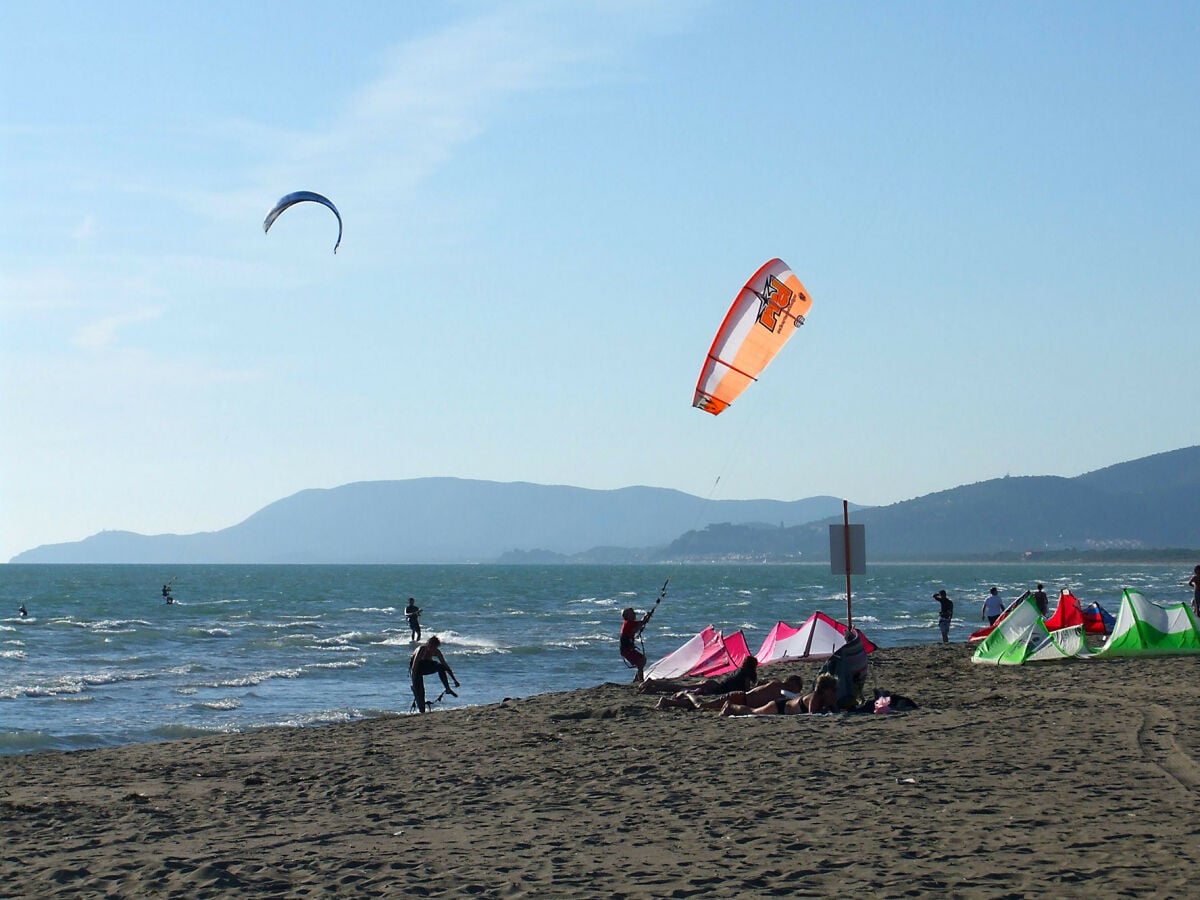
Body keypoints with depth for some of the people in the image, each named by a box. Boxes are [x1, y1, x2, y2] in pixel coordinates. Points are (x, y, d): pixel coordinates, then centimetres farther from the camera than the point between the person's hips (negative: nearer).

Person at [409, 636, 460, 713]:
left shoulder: (436, 652, -18)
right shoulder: (422, 649, -33)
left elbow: (446, 665, -11)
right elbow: (414, 667, -36)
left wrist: (454, 679, -11)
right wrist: (414, 681, -40)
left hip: (426, 665, 4)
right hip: (416, 667, -4)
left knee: (441, 667, -25)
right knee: (418, 688, -17)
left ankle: (447, 689, -18)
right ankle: (421, 710, -6)